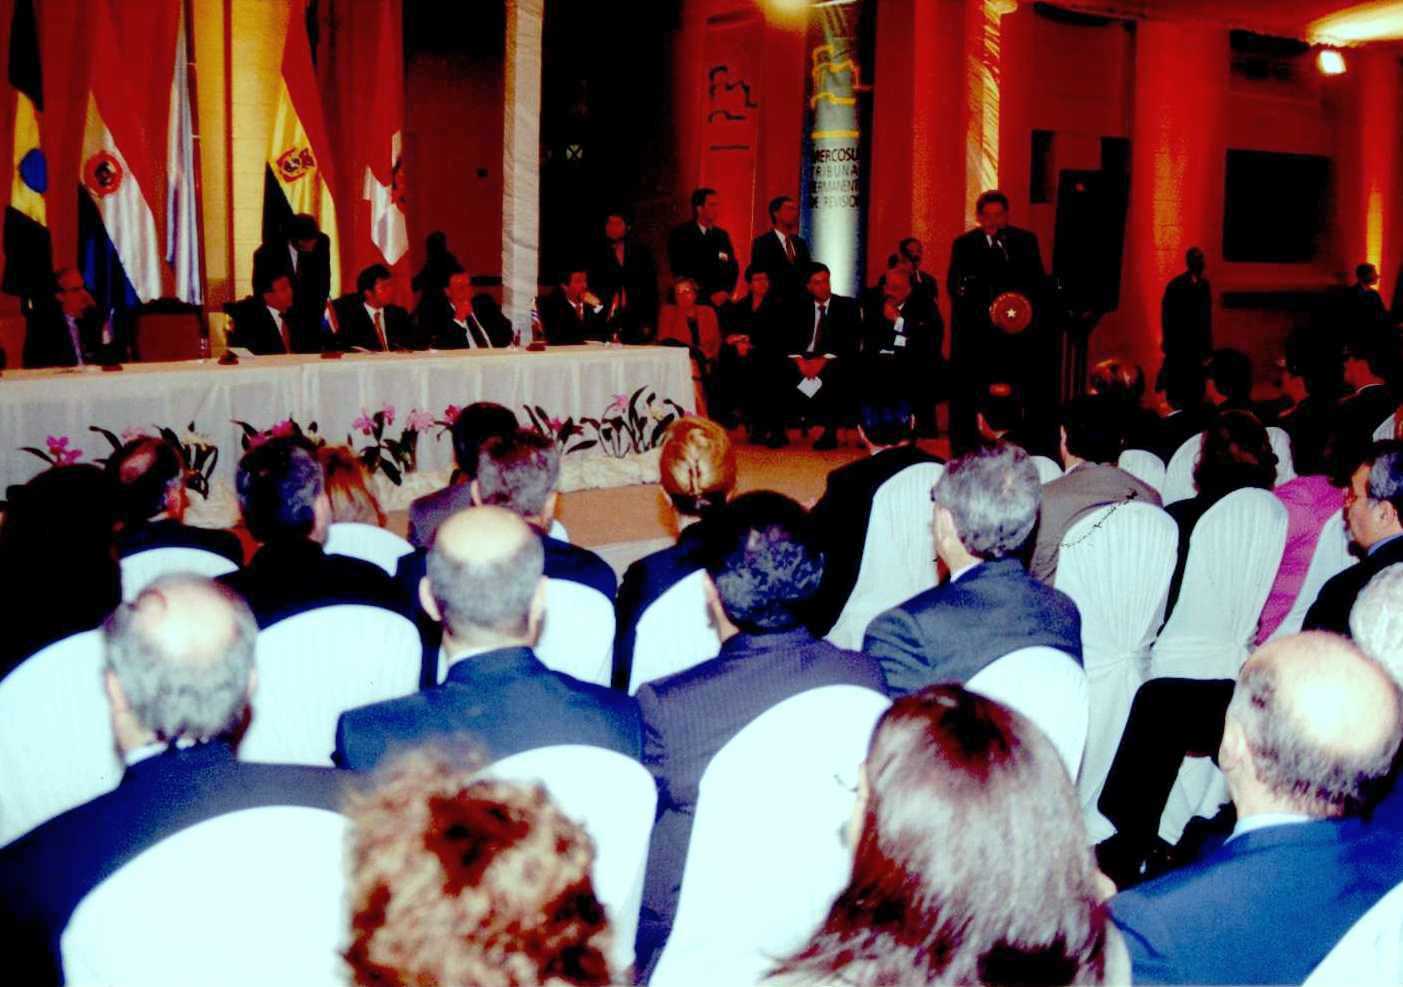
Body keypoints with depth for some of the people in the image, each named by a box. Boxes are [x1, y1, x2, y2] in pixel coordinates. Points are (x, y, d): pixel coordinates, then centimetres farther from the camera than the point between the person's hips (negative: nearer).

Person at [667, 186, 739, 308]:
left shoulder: (722, 235, 13)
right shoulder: (679, 235, -1)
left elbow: (733, 268, 15)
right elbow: (678, 271, -7)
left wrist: (725, 292, -5)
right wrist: (708, 296, -10)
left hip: (720, 302, 4)